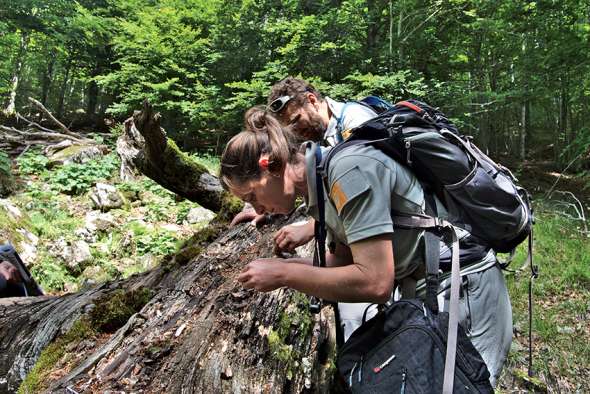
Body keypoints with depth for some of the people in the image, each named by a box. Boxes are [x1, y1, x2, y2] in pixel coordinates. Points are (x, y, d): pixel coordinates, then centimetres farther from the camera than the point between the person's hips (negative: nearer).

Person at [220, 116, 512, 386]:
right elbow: (345, 259, 10)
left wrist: (283, 274, -22)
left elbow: (375, 283, -31)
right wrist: (280, 264, -4)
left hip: (466, 295, -9)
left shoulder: (350, 168, -27)